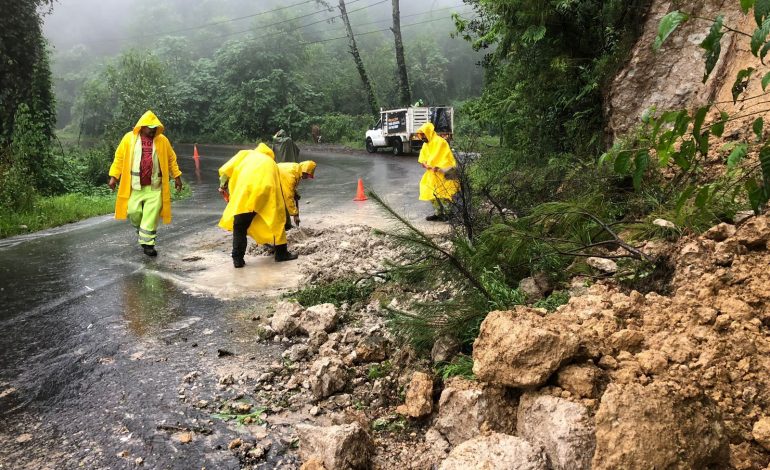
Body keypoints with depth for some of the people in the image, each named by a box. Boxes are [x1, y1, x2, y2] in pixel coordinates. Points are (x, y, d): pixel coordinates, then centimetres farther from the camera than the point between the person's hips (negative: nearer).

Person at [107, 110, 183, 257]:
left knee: (151, 216, -2)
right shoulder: (129, 138, 1)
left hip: (154, 186, 0)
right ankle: (140, 227, 35)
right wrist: (113, 176, -1)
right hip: (134, 185, 0)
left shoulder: (162, 140, 3)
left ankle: (147, 243, 7)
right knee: (133, 212, 1)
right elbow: (119, 158, 4)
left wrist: (177, 176, 7)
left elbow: (171, 159, 11)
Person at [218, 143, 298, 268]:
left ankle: (238, 259, 9)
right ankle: (281, 253, 23)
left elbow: (226, 170, 14)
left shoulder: (246, 154, 28)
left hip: (245, 190, -1)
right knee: (276, 220, 18)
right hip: (267, 189, 1)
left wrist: (223, 185, 25)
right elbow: (277, 186, 29)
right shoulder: (272, 162, 34)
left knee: (239, 226, 10)